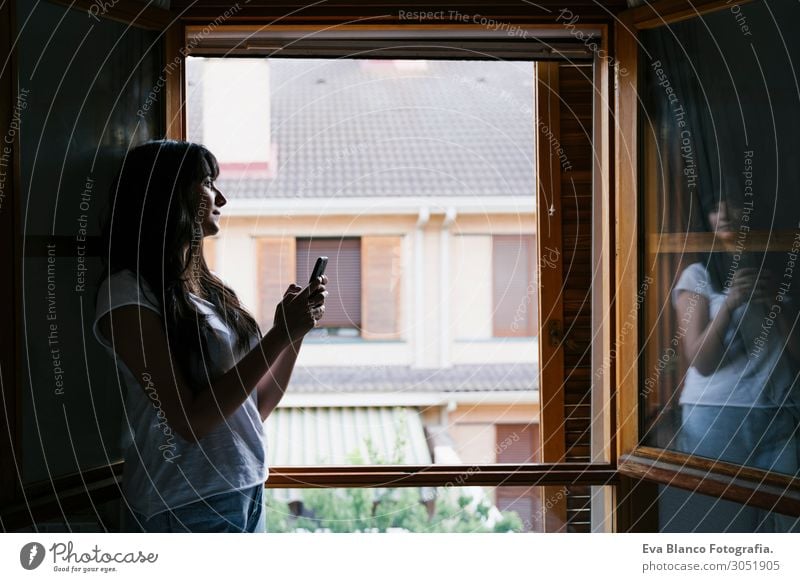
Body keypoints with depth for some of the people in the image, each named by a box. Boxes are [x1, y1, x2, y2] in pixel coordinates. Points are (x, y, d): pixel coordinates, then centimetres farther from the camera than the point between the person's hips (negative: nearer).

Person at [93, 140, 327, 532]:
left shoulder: (207, 287, 10)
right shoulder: (127, 293, -12)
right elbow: (189, 420, -19)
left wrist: (296, 330, 1)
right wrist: (278, 336, -16)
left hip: (248, 495, 7)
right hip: (185, 509, -7)